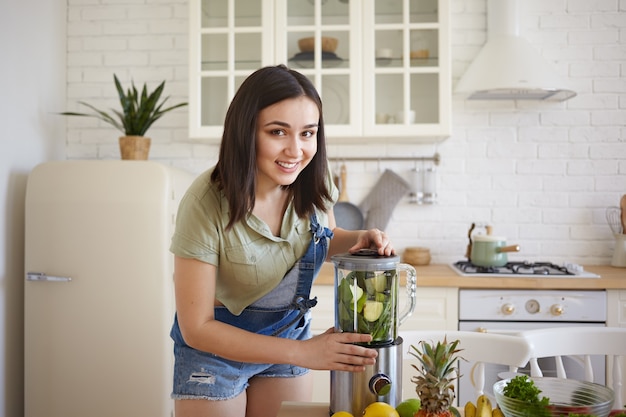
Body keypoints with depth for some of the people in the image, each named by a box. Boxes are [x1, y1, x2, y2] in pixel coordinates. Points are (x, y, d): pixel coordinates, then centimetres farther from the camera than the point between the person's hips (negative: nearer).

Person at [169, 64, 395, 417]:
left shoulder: (313, 182, -15)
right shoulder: (207, 203, -29)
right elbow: (197, 328, -25)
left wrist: (359, 239, -16)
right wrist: (302, 352, -30)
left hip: (291, 330, 4)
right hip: (216, 341, -4)